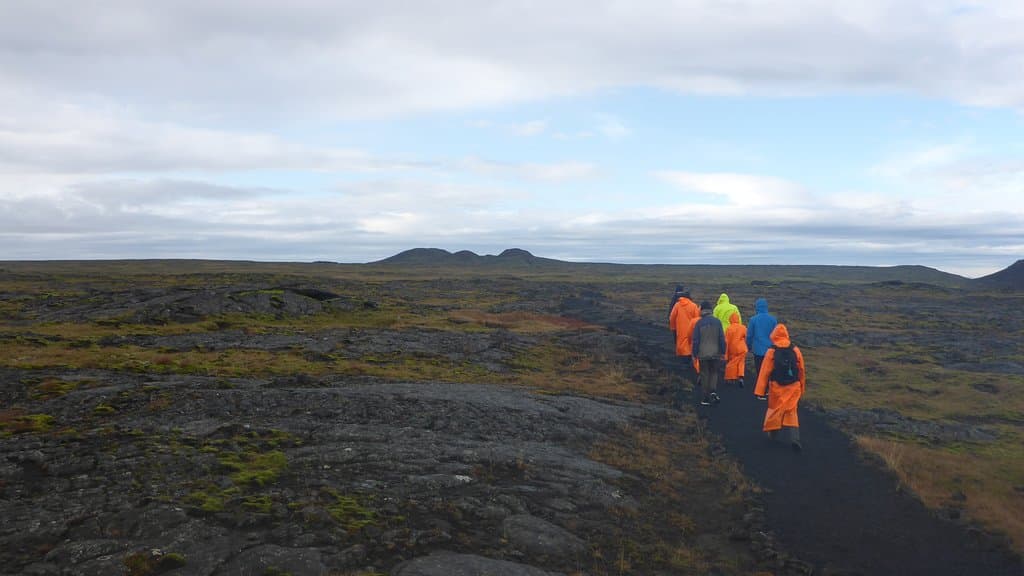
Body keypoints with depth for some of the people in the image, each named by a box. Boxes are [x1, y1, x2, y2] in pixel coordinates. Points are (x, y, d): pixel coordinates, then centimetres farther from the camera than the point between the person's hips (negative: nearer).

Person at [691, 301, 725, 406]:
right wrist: (722, 353, 8)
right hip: (715, 353, 1)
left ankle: (705, 399, 7)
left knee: (704, 375, 6)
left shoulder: (699, 323, -7)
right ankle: (713, 391, -5)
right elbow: (722, 339, 0)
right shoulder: (717, 322, -2)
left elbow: (695, 340, -6)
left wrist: (695, 354, 2)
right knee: (714, 373, 16)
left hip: (703, 354, -1)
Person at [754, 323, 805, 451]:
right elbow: (802, 370, 7)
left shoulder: (771, 352, -10)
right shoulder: (796, 351, -1)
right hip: (793, 387, 2)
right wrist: (802, 387, 21)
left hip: (777, 387, -2)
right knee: (791, 412, 6)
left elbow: (764, 372, -10)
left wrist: (760, 390, -5)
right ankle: (794, 438, -9)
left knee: (774, 409, 16)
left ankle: (773, 432, 28)